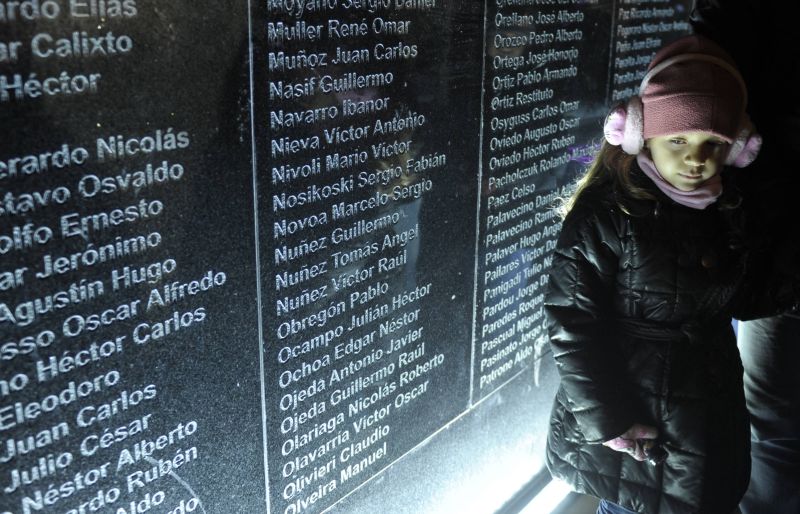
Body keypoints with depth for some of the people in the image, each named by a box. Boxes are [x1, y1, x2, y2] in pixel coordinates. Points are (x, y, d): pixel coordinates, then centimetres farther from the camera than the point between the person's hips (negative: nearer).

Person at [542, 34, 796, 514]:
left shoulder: (727, 213, 1)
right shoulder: (604, 212, -19)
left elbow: (742, 297, 14)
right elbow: (572, 326, -19)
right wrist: (609, 422, -18)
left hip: (710, 420, 6)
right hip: (628, 425, -5)